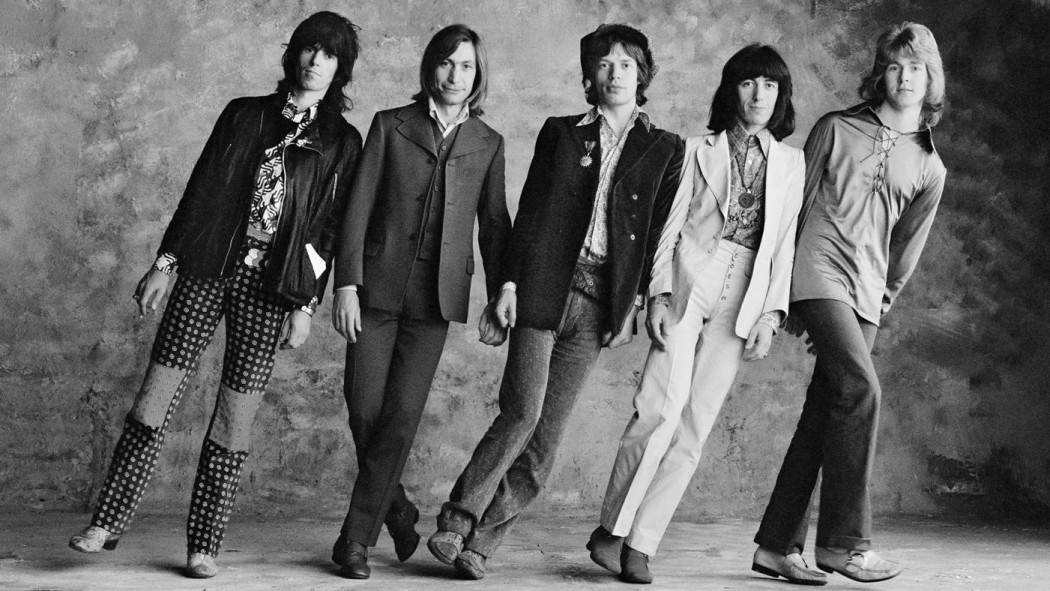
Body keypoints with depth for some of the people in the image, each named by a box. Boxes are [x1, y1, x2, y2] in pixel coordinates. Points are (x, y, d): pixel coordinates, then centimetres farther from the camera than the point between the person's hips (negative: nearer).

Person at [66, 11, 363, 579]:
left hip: (270, 287, -1)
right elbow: (200, 190, 8)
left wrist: (304, 304, -3)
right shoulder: (245, 114, 10)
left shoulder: (342, 142, 6)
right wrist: (165, 262, 2)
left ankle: (203, 546, 8)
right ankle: (107, 522, 6)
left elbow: (328, 229, 2)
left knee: (235, 417, 0)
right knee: (155, 396, -2)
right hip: (206, 270, 1)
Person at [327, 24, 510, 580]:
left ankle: (356, 536, 5)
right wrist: (346, 283, -9)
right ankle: (396, 509, 22)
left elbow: (494, 224, 13)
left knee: (402, 416, -5)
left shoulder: (487, 143, 10)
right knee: (364, 409, -2)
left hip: (437, 295, 1)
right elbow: (358, 207, 0)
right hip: (377, 285, 0)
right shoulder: (391, 125, 4)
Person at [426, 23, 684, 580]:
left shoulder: (664, 150, 11)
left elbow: (658, 233, 6)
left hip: (598, 302, 1)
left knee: (546, 431, -1)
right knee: (523, 411, -14)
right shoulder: (560, 132, 11)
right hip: (543, 288, -1)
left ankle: (479, 541, 6)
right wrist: (508, 285, -3)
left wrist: (632, 305, -2)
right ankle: (454, 524, -4)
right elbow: (528, 212, 7)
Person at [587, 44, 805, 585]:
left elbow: (784, 243, 11)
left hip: (742, 301, 2)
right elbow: (671, 225, 3)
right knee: (662, 408, -15)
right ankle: (611, 528, -4)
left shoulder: (790, 162, 15)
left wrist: (771, 314, 1)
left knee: (694, 425, -4)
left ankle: (640, 544, -1)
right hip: (689, 280, -2)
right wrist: (659, 292, -8)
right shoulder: (699, 150, 9)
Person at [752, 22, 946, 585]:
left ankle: (777, 544, 7)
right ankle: (842, 540, -16)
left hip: (864, 293, 4)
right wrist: (782, 289, 6)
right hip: (819, 269, -4)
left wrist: (882, 301, 13)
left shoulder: (929, 168, 14)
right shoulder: (835, 129, 6)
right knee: (861, 386, -21)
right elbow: (795, 204, 8)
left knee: (824, 413, 1)